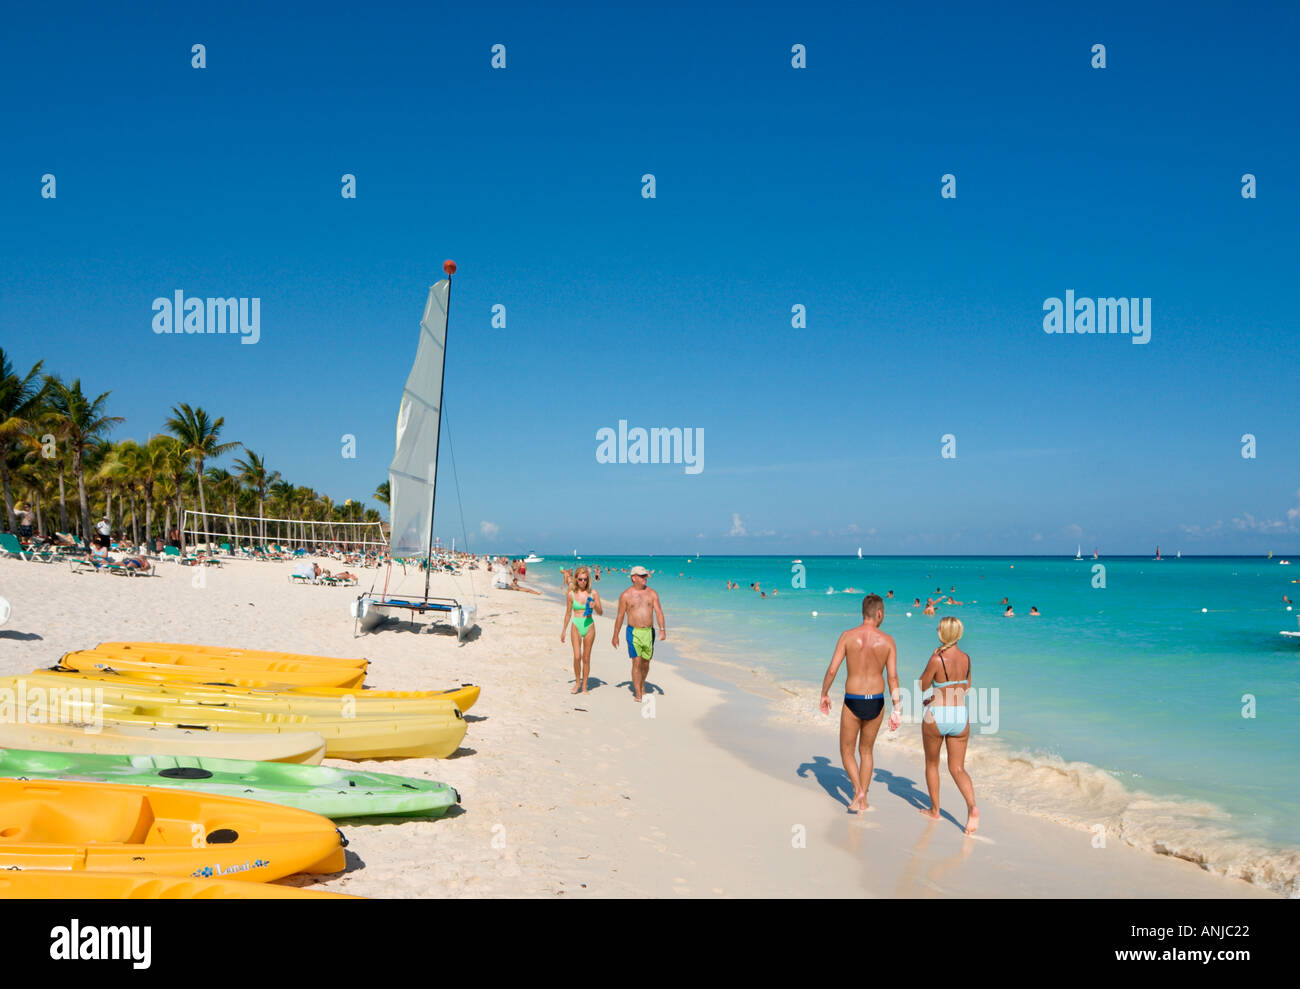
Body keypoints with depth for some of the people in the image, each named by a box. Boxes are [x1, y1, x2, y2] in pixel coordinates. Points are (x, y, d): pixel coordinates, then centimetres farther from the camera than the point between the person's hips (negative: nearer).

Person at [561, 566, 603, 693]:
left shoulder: (593, 593, 0)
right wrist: (564, 630, 13)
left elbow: (601, 612, 4)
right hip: (576, 626, 0)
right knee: (577, 656, -12)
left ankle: (584, 686, 15)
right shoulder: (571, 594, 0)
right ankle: (577, 682, 9)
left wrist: (595, 606, -18)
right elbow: (568, 613, 10)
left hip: (589, 626, 0)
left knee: (586, 658, 5)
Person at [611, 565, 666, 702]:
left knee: (645, 662, 12)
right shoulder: (626, 595, -1)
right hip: (633, 632, -3)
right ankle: (638, 694, -5)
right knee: (636, 662, -10)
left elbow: (659, 612, -2)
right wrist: (615, 636, 7)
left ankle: (642, 687, 36)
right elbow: (620, 616, 4)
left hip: (649, 632, 3)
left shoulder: (652, 593, 4)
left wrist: (662, 629, -16)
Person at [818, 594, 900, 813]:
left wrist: (824, 694, 7)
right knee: (866, 751, 20)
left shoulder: (847, 636, -8)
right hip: (876, 703, 2)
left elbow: (832, 670, -9)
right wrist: (896, 710, -1)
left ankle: (858, 790, -6)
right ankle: (862, 801, 22)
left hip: (852, 702, -2)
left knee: (847, 750, 16)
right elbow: (893, 678, -7)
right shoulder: (887, 640, -5)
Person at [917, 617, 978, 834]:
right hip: (961, 717, 4)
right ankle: (972, 807, -14)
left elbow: (922, 686, -5)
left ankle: (935, 810, 28)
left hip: (937, 716, -4)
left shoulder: (937, 659, -17)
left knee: (931, 764, 18)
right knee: (958, 768, 10)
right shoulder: (966, 659, 0)